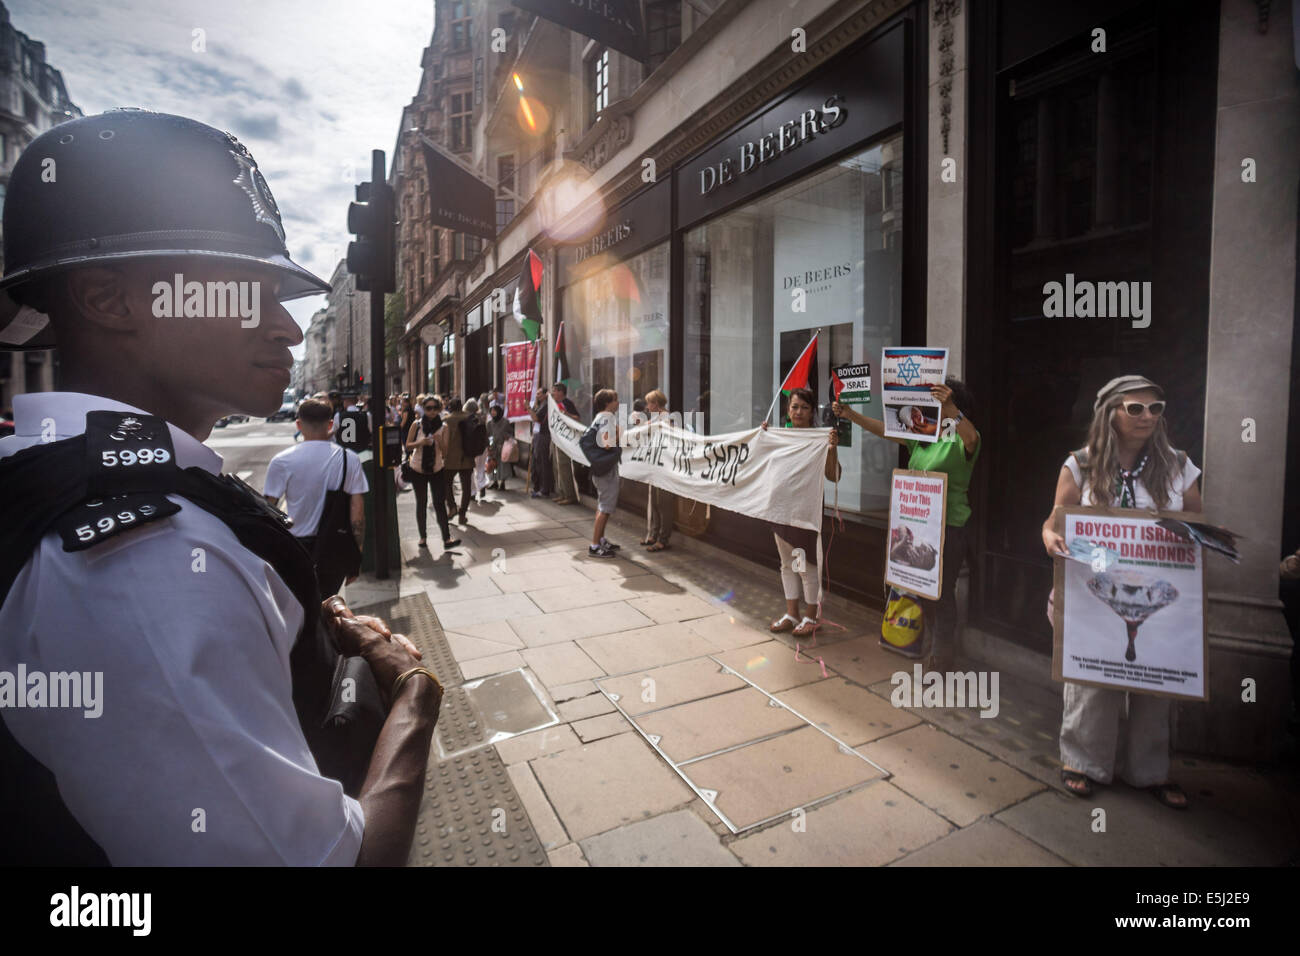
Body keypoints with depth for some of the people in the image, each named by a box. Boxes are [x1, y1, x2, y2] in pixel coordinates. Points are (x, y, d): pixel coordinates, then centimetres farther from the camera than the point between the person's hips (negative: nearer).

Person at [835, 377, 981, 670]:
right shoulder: (922, 434, 11)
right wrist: (850, 414, 2)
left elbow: (971, 438, -35)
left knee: (942, 593, 1)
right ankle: (929, 646, 36)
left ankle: (941, 658, 15)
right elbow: (882, 429, 11)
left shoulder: (961, 439, -11)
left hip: (948, 527, -8)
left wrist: (950, 409, -52)